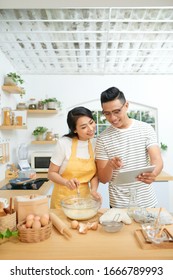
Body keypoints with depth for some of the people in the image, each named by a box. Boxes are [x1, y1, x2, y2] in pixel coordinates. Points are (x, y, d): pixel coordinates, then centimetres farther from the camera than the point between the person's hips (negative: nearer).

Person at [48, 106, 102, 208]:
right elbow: (51, 173, -8)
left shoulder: (95, 144, -4)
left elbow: (95, 173, 3)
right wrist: (66, 182, -26)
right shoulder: (64, 143, -16)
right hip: (63, 199, -3)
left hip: (84, 198, 4)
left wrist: (94, 190, -14)